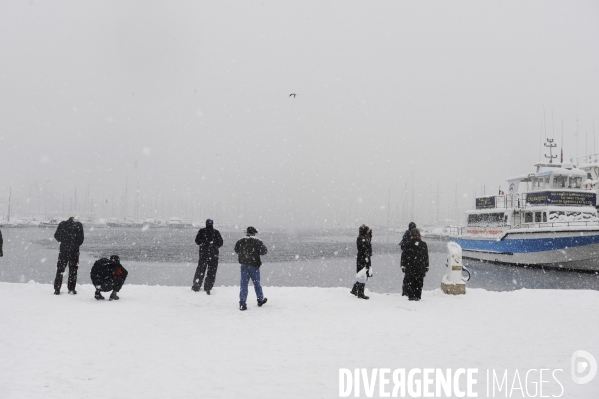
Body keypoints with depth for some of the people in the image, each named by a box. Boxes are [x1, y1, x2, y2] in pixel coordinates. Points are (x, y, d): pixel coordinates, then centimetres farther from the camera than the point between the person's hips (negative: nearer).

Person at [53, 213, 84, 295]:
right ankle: (71, 289, 10)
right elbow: (81, 239, -8)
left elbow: (56, 236, 5)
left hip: (63, 249, 2)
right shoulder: (78, 225, -8)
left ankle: (57, 289, 8)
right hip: (74, 250, -2)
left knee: (60, 269, 10)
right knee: (73, 270, 8)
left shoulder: (62, 224, 0)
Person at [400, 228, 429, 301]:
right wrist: (426, 266, 17)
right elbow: (426, 257, 10)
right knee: (419, 282, 8)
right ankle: (418, 296, 7)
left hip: (410, 267, -2)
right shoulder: (423, 244, 4)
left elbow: (404, 256, -3)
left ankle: (411, 295, -7)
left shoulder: (408, 244, -4)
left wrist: (403, 265, 4)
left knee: (408, 281, 4)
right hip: (421, 267, 3)